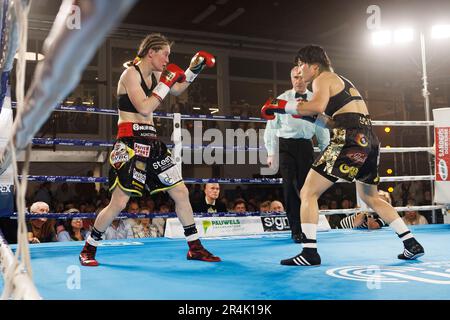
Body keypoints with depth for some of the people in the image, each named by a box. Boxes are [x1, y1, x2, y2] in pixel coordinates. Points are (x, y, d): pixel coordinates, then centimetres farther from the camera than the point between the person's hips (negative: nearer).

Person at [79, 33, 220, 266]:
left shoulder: (154, 74, 12)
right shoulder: (130, 74, -11)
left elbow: (177, 90, 29)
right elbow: (144, 108, -21)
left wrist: (194, 69, 17)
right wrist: (166, 82, -15)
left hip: (151, 141, 8)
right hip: (130, 143, -8)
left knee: (181, 192, 6)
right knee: (119, 202, -10)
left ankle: (195, 248, 17)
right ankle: (88, 250, 11)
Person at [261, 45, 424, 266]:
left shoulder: (323, 78, 2)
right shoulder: (341, 81, 28)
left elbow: (318, 105, -20)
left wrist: (282, 107, -12)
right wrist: (311, 116, 20)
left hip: (350, 140, -9)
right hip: (369, 139, 9)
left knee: (308, 192, -4)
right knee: (371, 198, 25)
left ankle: (309, 252, -9)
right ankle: (412, 245, 25)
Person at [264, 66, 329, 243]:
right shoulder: (281, 99, 3)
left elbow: (322, 129, 11)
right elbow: (271, 127, 3)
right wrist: (271, 153, -1)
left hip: (305, 146, 1)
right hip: (285, 145, -1)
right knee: (290, 187, -4)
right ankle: (296, 230, 4)